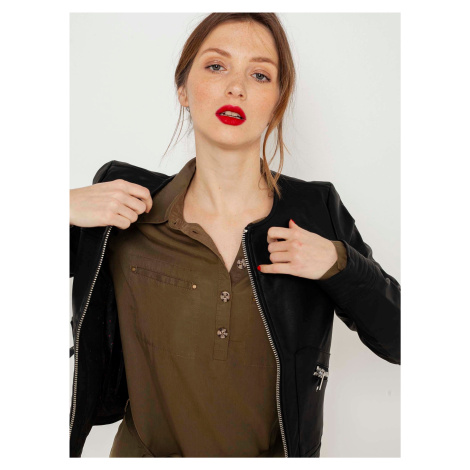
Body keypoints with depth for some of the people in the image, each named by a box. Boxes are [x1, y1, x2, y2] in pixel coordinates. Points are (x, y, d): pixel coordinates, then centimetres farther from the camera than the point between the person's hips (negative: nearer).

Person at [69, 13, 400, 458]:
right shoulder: (127, 202, -15)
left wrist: (339, 265, -23)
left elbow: (399, 340, -7)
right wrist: (65, 211, -21)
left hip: (278, 451, 1)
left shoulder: (316, 209, -14)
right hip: (146, 449, 0)